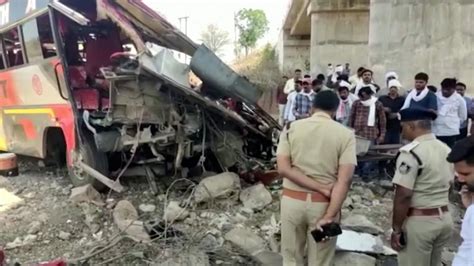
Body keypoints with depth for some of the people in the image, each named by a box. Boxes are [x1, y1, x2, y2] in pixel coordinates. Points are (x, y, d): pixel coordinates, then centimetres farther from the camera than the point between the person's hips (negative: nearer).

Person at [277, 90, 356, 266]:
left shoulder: (291, 128, -1)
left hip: (293, 200, 1)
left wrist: (322, 189, -12)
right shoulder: (345, 134, -5)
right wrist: (329, 216, -16)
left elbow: (283, 168, -11)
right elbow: (344, 180, -15)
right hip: (324, 204, -1)